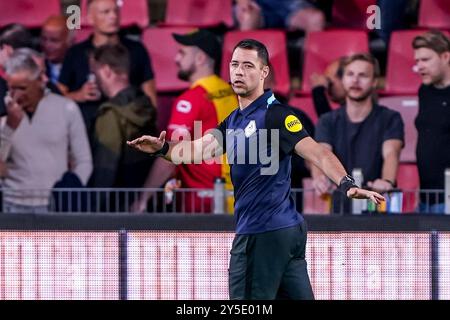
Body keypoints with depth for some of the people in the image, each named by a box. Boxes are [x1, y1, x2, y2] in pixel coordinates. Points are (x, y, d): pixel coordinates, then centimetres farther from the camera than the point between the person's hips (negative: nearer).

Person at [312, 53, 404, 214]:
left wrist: (387, 181, -38)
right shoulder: (327, 122, 8)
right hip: (339, 208, 2)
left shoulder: (390, 119, 3)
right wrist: (319, 178, -34)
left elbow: (391, 154, -14)